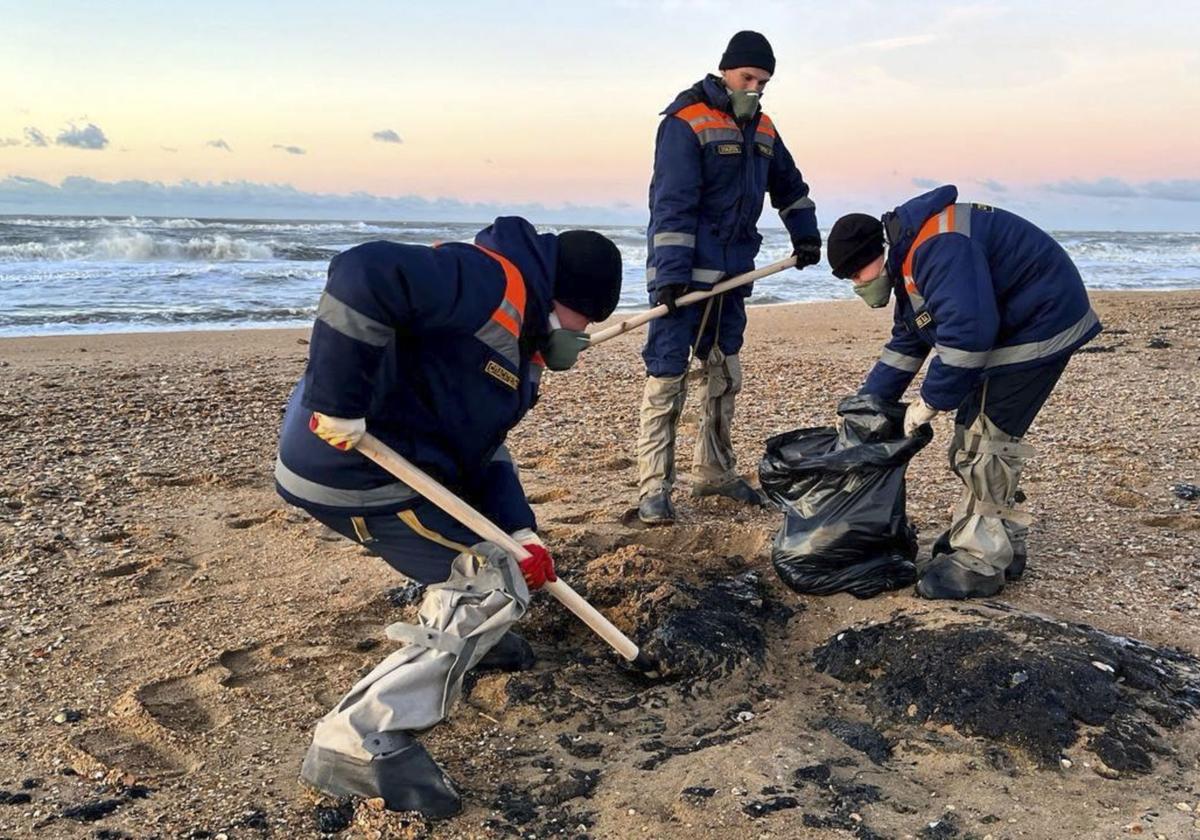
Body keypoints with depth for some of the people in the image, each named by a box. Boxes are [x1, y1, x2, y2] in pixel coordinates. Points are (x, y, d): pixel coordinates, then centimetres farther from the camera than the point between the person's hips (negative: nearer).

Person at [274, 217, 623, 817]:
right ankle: (361, 740, -10)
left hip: (396, 459, 11)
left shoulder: (518, 340, 17)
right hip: (351, 470, -11)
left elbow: (482, 448, 14)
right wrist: (339, 406, -28)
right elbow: (363, 276, -31)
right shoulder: (490, 281, -16)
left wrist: (520, 532, 0)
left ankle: (450, 635, 39)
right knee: (497, 587, -9)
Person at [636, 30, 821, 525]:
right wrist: (671, 272, -25)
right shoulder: (686, 122, -10)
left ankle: (714, 474, 26)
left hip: (733, 273, 8)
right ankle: (654, 489, -5)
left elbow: (789, 186, 30)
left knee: (725, 374, 13)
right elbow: (672, 204, -19)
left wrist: (806, 237, 32)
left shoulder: (762, 129, 14)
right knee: (666, 376, -9)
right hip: (685, 273, -8)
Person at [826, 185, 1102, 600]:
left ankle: (980, 563, -3)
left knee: (985, 440, -11)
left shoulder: (937, 247, -26)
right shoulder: (909, 259, 9)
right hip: (1007, 328, 11)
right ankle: (1005, 545, 23)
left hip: (1040, 325, -11)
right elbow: (906, 343, 16)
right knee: (973, 436, 12)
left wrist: (930, 401, -23)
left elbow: (967, 330, -34)